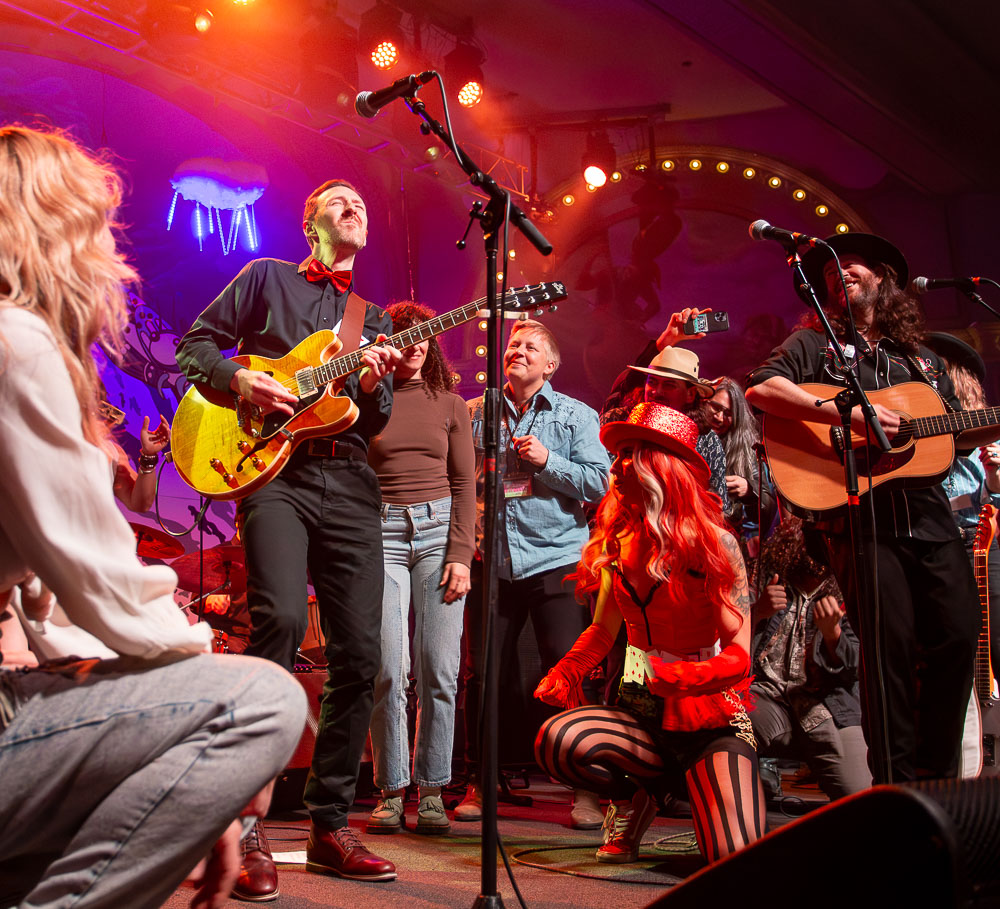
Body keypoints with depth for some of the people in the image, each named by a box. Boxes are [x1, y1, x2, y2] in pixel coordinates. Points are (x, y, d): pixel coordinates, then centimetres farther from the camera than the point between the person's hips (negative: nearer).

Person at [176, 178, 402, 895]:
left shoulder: (373, 318, 25)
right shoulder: (267, 278, 14)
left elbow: (375, 424, 17)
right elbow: (195, 345, 11)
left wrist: (374, 384, -5)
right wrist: (240, 379, -9)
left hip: (349, 482, 5)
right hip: (274, 468, -5)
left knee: (359, 653, -2)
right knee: (281, 619, -26)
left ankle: (331, 827, 11)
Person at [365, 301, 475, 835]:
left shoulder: (449, 405, 13)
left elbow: (465, 483, 8)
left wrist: (461, 555, -2)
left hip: (439, 530, 1)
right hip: (382, 534, -1)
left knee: (440, 670, -3)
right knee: (390, 671, -8)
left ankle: (432, 791, 7)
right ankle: (390, 790, 5)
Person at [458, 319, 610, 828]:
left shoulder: (575, 416, 6)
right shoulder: (475, 414, 12)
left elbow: (600, 483, -1)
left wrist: (547, 460, -11)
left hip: (556, 561, -2)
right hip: (492, 561, 2)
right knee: (482, 675, 4)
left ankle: (585, 789, 6)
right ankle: (480, 783, 18)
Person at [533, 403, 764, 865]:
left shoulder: (714, 544, -11)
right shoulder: (617, 543, 4)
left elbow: (739, 656, -14)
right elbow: (604, 628, 17)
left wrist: (665, 676, -28)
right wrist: (565, 673, -2)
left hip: (712, 723, -4)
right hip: (642, 717, 4)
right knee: (555, 740, -27)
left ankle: (695, 790, 13)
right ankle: (638, 796, 6)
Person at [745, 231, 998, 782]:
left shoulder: (921, 360, 23)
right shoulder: (813, 344, 7)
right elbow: (760, 389, -12)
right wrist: (848, 414, -20)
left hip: (929, 514, 5)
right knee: (891, 641, -9)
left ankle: (937, 774, 15)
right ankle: (896, 781, 5)